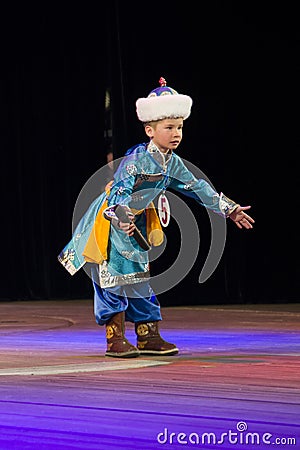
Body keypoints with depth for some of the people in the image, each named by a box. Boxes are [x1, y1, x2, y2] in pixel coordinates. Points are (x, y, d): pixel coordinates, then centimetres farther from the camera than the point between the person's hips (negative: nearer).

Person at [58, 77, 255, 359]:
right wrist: (121, 218, -52)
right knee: (113, 279, -8)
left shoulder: (173, 163, -1)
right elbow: (120, 190, -34)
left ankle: (148, 336, 15)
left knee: (139, 279, 10)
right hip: (110, 224, -8)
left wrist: (229, 209, 12)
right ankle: (115, 340, -4)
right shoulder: (136, 159, -26)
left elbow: (198, 188, 10)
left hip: (136, 223, 8)